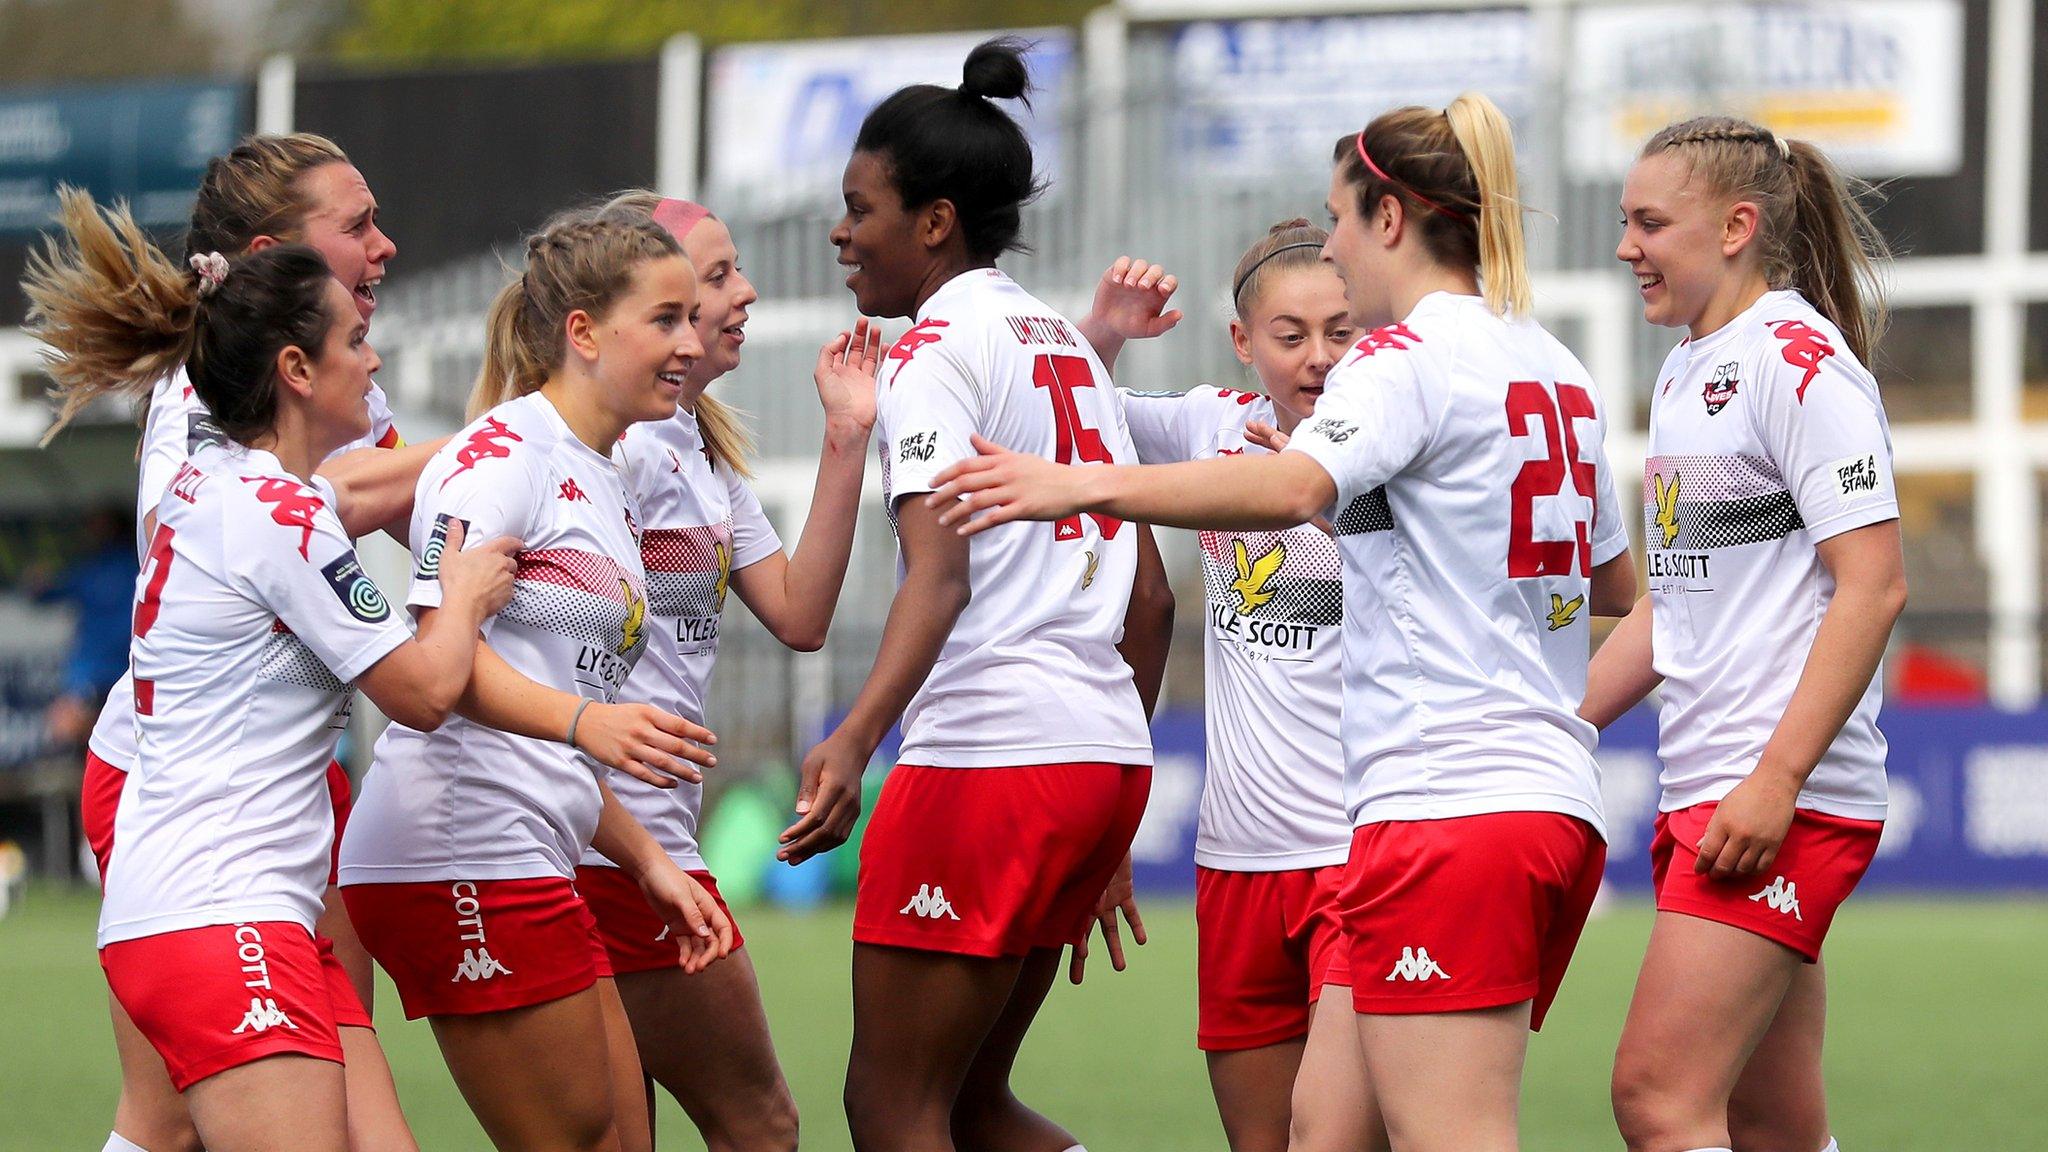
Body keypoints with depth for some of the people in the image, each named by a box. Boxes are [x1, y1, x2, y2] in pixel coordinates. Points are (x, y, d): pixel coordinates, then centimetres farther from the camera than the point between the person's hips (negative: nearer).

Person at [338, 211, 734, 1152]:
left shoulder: (604, 486, 21)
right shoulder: (503, 453, -8)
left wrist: (648, 863, 21)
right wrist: (584, 718, -34)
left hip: (528, 862, 10)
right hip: (461, 853, -10)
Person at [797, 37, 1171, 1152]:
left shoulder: (937, 345, -6)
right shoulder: (1065, 343, 20)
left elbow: (939, 570, -22)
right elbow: (1147, 596, 21)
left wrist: (855, 740, -35)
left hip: (983, 756, -9)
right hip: (1105, 758, 9)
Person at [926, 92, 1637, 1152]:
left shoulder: (1406, 358, -7)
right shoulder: (1555, 368, 18)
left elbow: (1294, 486, -28)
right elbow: (1615, 582, 31)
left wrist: (1083, 485, -34)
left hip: (1444, 802, -9)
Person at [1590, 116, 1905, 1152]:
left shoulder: (1800, 360, -10)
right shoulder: (1685, 374, 17)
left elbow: (1873, 587, -17)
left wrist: (1777, 778, -22)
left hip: (1784, 803, -9)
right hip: (1701, 793, 9)